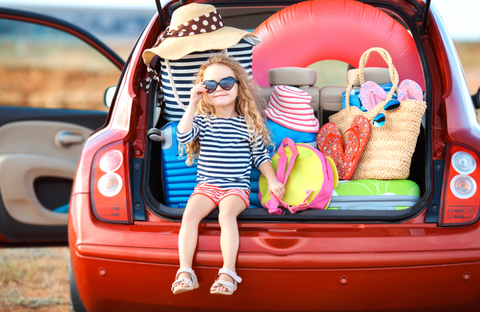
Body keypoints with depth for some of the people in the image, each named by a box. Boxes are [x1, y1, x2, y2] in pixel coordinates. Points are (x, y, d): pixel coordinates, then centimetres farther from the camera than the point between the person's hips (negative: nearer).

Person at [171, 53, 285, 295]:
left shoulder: (249, 123, 4)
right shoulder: (202, 120, 6)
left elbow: (260, 156, 11)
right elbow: (183, 136, -13)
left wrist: (272, 181, -1)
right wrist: (192, 104, -13)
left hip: (237, 187, -2)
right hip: (206, 185, 2)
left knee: (227, 214, -32)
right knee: (190, 214, -24)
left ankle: (228, 273, -36)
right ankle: (185, 272, -27)